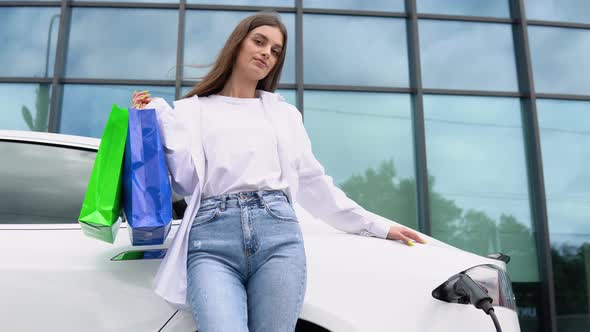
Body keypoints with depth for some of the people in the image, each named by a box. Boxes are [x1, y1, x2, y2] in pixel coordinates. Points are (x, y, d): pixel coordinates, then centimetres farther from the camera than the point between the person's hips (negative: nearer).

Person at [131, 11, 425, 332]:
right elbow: (186, 182, 7)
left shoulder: (284, 113, 24)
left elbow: (313, 181, 22)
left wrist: (375, 225, 20)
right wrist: (162, 117, 2)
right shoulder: (193, 109, 19)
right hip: (210, 238, -2)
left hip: (277, 233, 2)